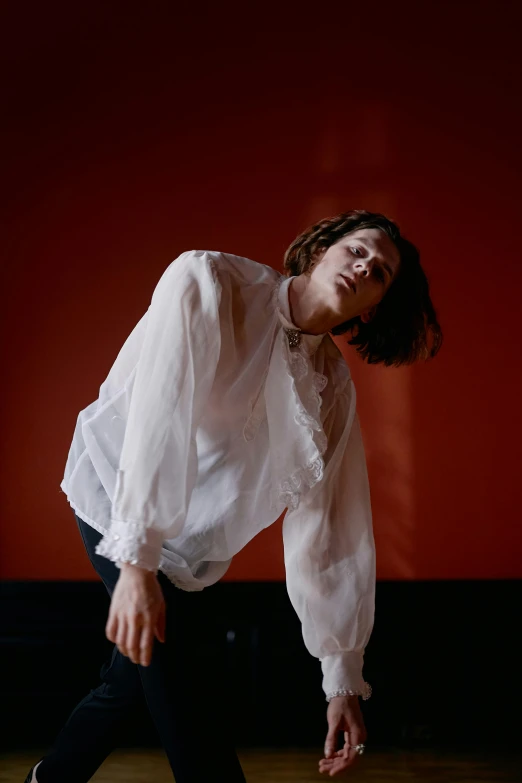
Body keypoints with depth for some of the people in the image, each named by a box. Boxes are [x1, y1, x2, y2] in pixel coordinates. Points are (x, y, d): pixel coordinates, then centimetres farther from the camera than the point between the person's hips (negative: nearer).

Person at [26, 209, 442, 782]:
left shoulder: (333, 390, -8)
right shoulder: (204, 283, -22)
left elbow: (331, 530, -9)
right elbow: (161, 414, -30)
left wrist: (342, 678, -10)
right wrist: (136, 563, -35)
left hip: (191, 531, 6)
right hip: (120, 490, -6)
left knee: (137, 677, 19)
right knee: (189, 679, -15)